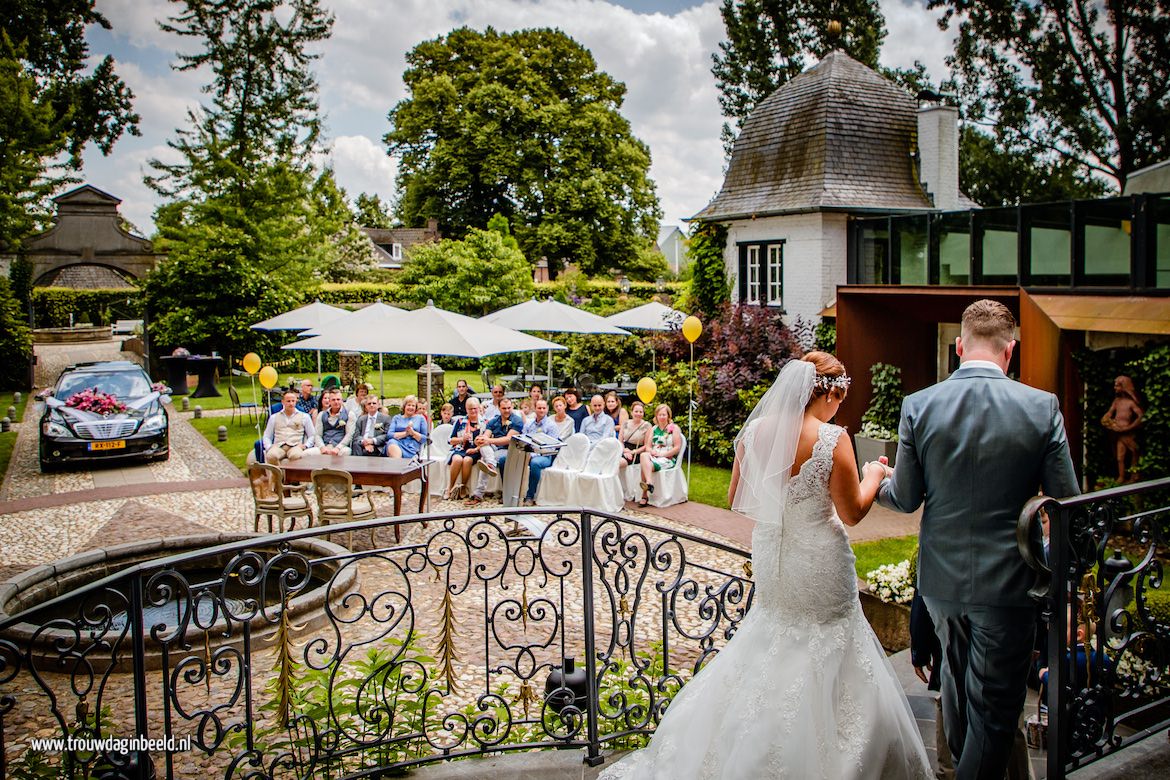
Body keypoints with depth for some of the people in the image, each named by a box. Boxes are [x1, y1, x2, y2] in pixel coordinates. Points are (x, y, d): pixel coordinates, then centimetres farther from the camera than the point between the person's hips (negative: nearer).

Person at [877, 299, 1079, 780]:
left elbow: (905, 500, -3)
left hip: (941, 578, 4)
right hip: (1007, 582, -3)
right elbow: (1065, 501, -8)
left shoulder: (918, 406, -10)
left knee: (955, 672, 29)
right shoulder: (1042, 408, -13)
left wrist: (879, 482, 19)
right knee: (995, 704, 10)